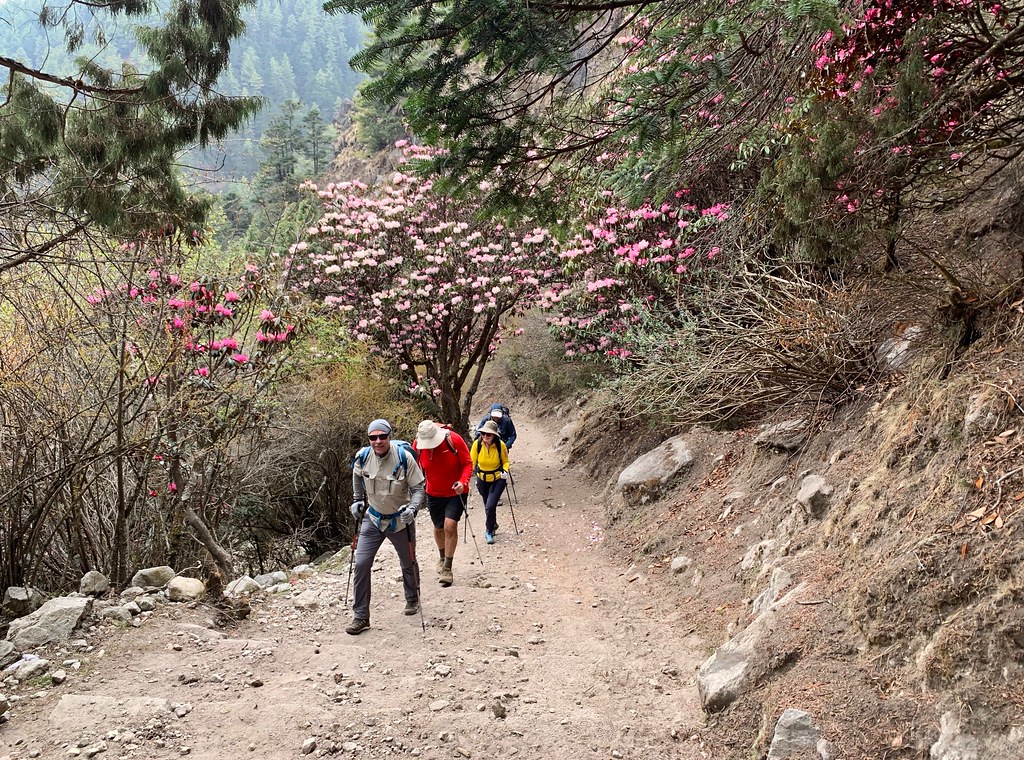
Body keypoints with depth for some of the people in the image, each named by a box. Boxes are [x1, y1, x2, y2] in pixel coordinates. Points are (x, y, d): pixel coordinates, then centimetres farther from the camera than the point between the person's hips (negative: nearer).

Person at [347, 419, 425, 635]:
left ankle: (412, 599, 45)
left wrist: (412, 508, -30)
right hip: (373, 519, 2)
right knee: (361, 564, -8)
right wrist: (358, 501, 10)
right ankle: (360, 616, 2)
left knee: (408, 564, 17)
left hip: (400, 520, -2)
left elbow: (418, 488, -14)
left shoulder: (404, 457, -22)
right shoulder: (362, 458, -12)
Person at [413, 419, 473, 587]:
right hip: (434, 494, 3)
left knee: (450, 526, -17)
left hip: (456, 492, -3)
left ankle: (447, 568, -7)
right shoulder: (418, 445, -14)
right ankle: (442, 558, 45)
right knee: (438, 528, 17)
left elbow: (468, 463, -13)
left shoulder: (454, 439, -22)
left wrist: (463, 482, -29)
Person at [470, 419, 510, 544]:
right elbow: (472, 462, -6)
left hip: (498, 479, -3)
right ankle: (493, 525, 48)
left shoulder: (500, 445, -19)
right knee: (487, 506, 18)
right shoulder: (477, 444, -17)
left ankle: (489, 532, 5)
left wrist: (505, 471, -21)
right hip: (482, 479, 3)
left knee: (490, 506, -16)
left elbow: (505, 461, -3)